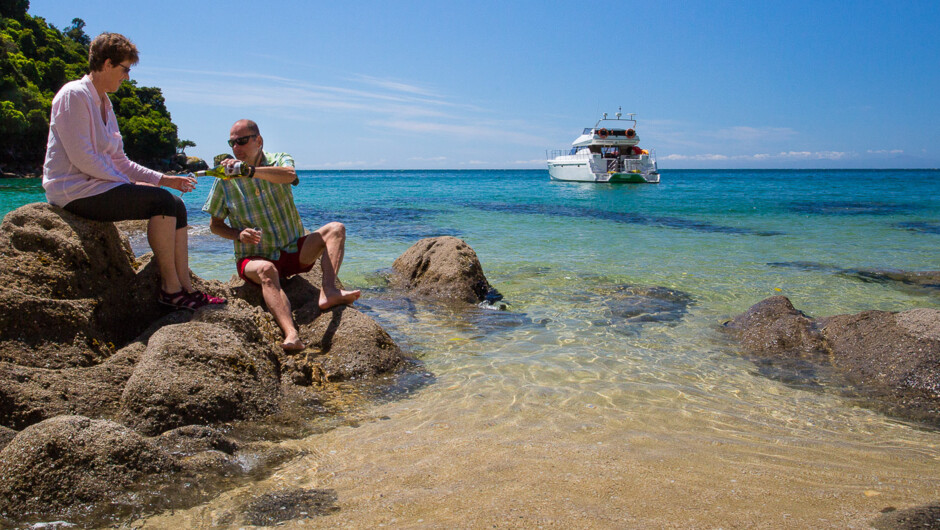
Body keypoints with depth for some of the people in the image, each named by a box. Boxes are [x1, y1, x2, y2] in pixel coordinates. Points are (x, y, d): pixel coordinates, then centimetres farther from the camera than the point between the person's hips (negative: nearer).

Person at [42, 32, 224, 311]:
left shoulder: (104, 103, 19)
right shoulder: (74, 95, -10)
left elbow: (119, 161, 19)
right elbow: (82, 158, -19)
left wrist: (164, 179, 10)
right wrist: (129, 183, -14)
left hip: (97, 185, 9)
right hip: (74, 191, -9)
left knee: (176, 205, -4)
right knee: (162, 202, -22)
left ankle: (184, 287, -9)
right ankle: (170, 288, -16)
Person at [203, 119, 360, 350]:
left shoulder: (279, 160, 2)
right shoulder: (225, 180, 2)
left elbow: (289, 175, -26)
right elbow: (215, 225, 7)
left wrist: (249, 170, -38)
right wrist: (239, 234, -14)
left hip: (294, 252, 3)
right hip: (254, 257, -3)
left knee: (335, 229, -17)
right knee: (266, 270, -38)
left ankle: (328, 291, -38)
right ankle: (291, 334, -58)